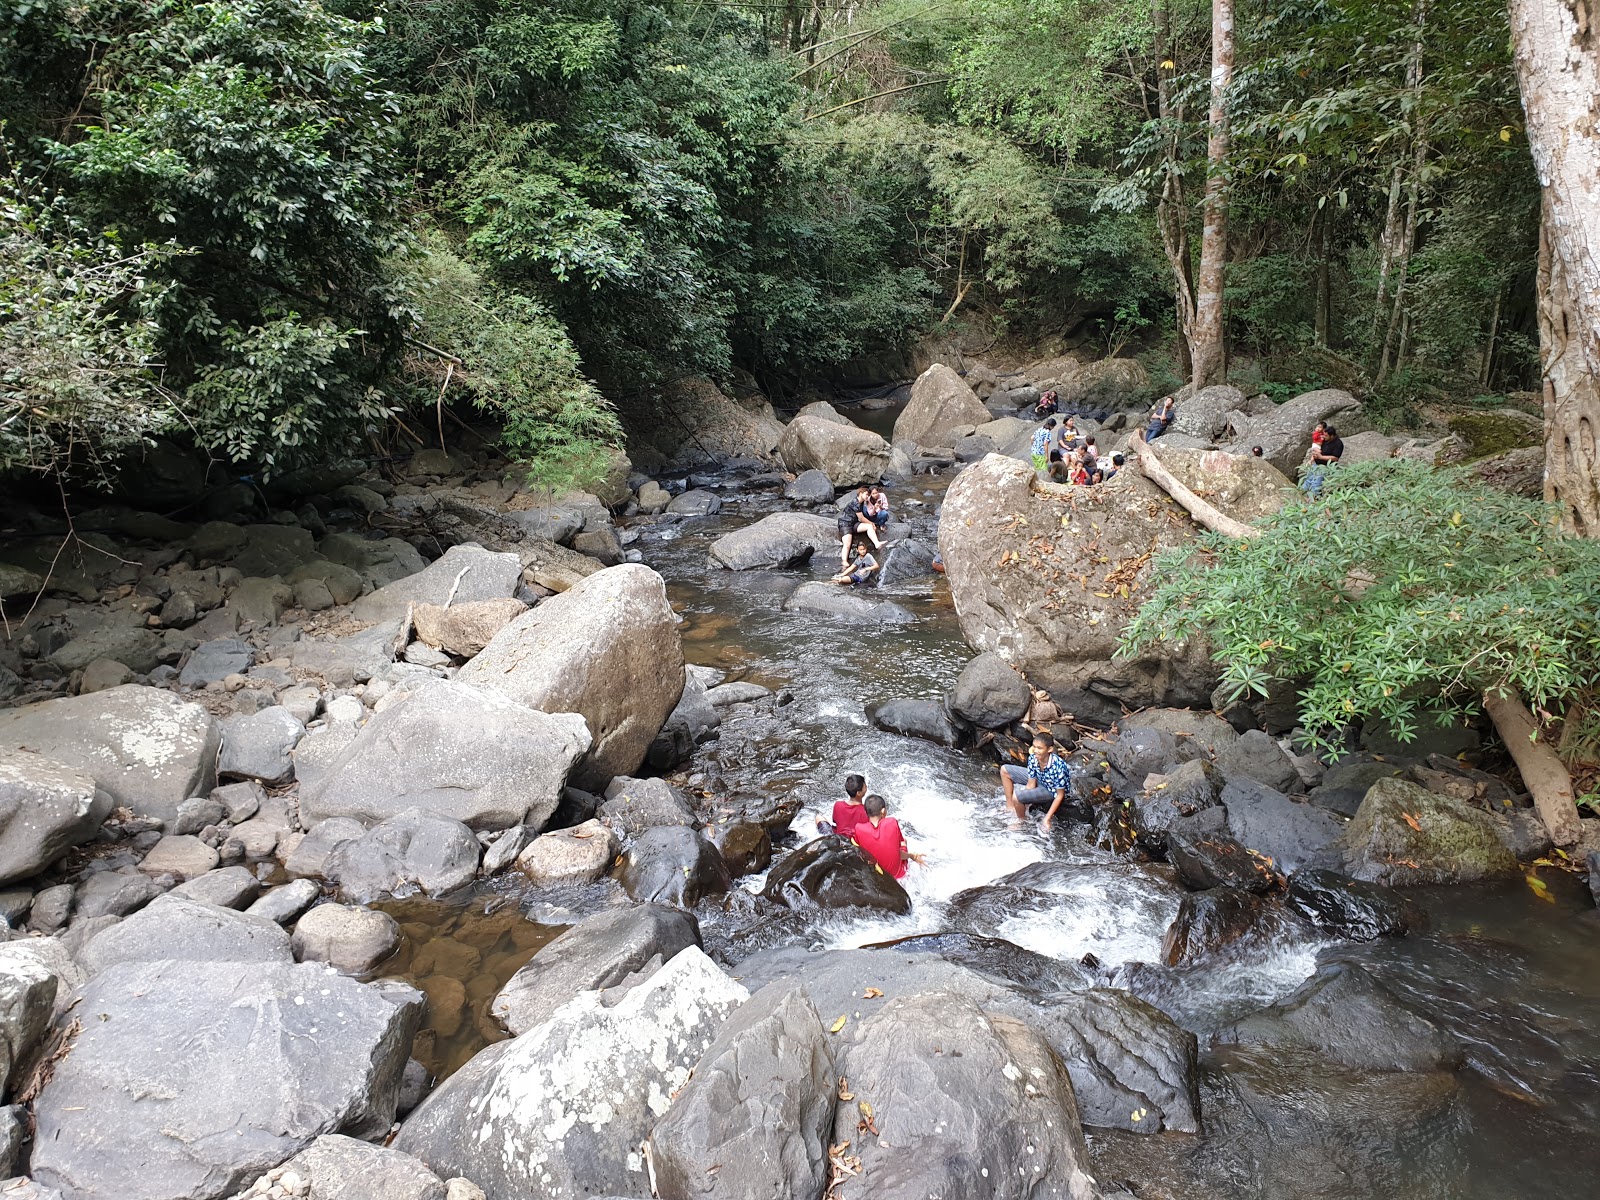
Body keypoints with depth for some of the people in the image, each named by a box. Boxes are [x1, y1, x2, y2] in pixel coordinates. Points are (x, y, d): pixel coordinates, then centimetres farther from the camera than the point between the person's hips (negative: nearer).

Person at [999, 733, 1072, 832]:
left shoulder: (1058, 767, -38)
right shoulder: (1033, 758, -22)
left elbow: (1060, 795, -27)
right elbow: (1031, 785, -12)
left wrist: (1047, 819, -27)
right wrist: (1024, 806, -17)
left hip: (1052, 790, -7)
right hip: (1039, 779, 7)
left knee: (1016, 796, -27)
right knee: (1005, 770, 5)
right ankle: (1010, 807, 12)